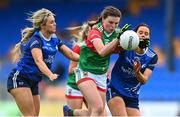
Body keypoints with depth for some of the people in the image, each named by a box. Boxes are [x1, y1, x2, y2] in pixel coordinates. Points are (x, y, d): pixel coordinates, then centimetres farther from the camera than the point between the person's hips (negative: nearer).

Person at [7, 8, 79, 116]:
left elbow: (70, 54, 10)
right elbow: (38, 60, -35)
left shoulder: (54, 39, 5)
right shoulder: (35, 39, -19)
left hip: (34, 83, 8)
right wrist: (50, 75, -51)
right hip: (19, 79, -8)